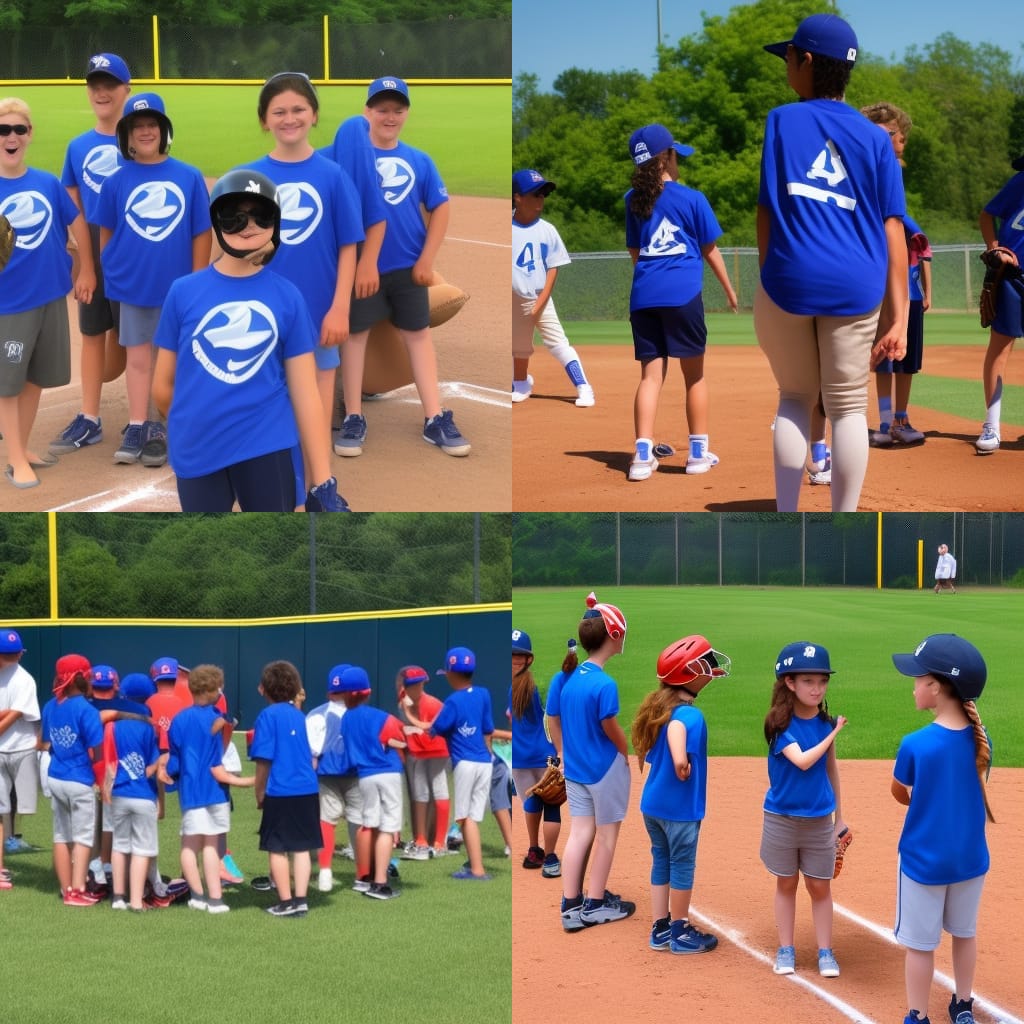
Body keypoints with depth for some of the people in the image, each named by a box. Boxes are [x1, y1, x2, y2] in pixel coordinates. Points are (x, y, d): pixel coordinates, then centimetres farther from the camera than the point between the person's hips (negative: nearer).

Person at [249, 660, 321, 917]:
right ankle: (301, 900, 8)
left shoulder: (268, 715, -8)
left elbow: (264, 760, -10)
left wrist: (259, 794, -1)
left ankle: (286, 902, 5)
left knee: (277, 848, 3)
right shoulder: (298, 715, 10)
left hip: (280, 792, -6)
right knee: (301, 847, 9)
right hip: (307, 790, 6)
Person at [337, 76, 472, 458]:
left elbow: (439, 208, 5)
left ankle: (435, 420, 11)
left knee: (418, 335, 7)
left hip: (408, 266, 3)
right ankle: (353, 419, 14)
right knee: (356, 334, 6)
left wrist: (427, 259, -2)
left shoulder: (419, 160, 3)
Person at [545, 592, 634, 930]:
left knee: (579, 833, 12)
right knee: (607, 835, 10)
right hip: (606, 769, -6)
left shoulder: (563, 677, -3)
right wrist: (627, 753, 1)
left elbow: (552, 721, 4)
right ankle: (595, 904, 18)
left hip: (573, 770, 6)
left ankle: (571, 906, 12)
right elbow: (611, 728, -18)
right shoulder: (604, 684, -23)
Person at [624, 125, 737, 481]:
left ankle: (642, 454, -8)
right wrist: (729, 290, 18)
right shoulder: (692, 199, 0)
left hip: (643, 295, 4)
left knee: (651, 374, 4)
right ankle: (698, 451, 15)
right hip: (682, 294, -4)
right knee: (694, 373, 8)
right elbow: (710, 251, 5)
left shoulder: (634, 200, 11)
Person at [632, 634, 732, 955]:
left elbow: (642, 749, 12)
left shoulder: (654, 707, 6)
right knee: (682, 865, 6)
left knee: (661, 861, 17)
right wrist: (682, 766, -42)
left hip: (651, 803, 8)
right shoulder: (690, 714, -21)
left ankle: (660, 929, 24)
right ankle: (680, 933, 16)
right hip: (680, 807, -8)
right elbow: (675, 727, -44)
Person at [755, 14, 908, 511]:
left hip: (789, 282, 0)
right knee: (847, 407, 8)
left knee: (795, 399, 16)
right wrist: (898, 316, 0)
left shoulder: (781, 120, 4)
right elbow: (892, 228, 1)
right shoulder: (873, 139, 7)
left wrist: (769, 280, 6)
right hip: (856, 287, 1)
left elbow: (767, 210, -1)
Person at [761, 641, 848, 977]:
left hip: (819, 820, 3)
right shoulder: (780, 723, -14)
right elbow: (802, 760, -28)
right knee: (786, 884, 11)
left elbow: (830, 768, 9)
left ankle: (825, 951, 16)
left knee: (820, 886, 7)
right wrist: (832, 735, -19)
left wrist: (839, 816, 13)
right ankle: (786, 949, 21)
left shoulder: (826, 721, -2)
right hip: (782, 819, -2)